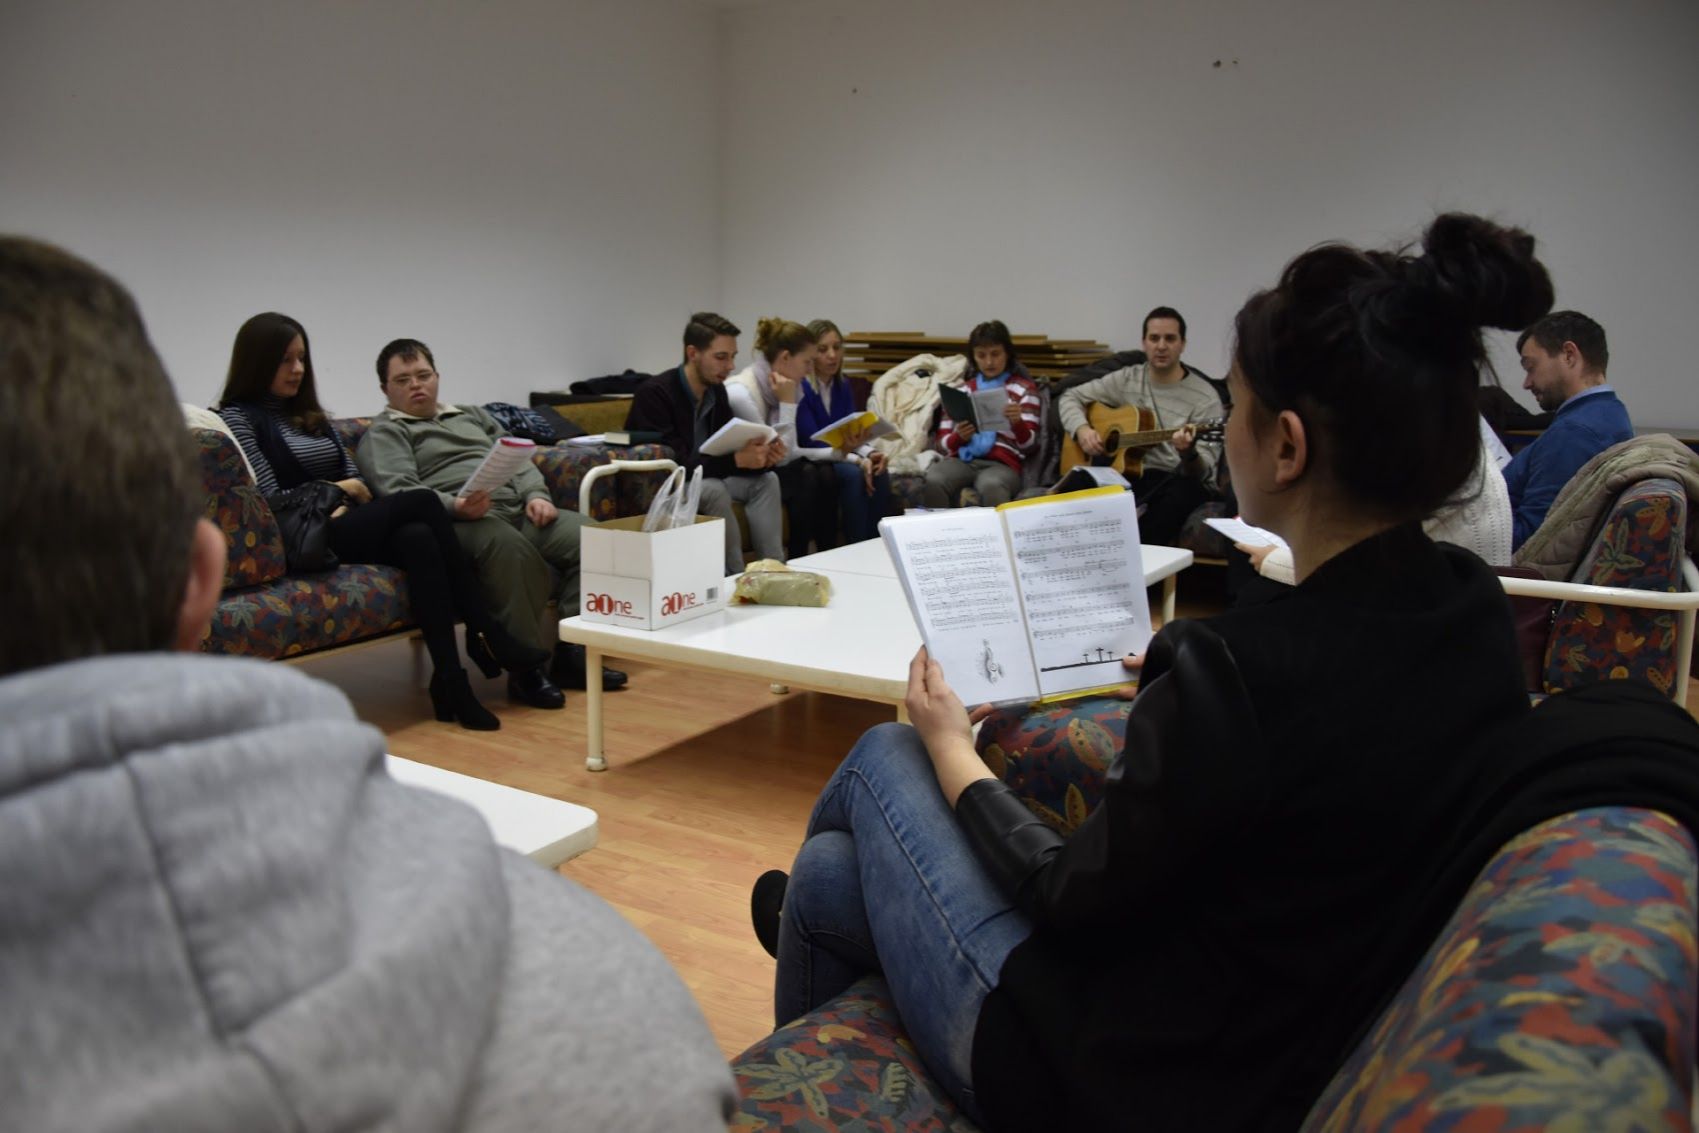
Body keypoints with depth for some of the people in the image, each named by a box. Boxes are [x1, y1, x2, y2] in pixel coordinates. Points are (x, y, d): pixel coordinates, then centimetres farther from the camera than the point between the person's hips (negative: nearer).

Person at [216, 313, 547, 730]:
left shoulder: (310, 414, 24)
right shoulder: (239, 417, 3)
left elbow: (356, 482, 17)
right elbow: (270, 500, -7)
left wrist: (348, 504, -4)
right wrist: (334, 490, -1)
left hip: (348, 525, 6)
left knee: (419, 539, -30)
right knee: (423, 501, -25)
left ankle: (451, 680, -36)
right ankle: (487, 636, -25)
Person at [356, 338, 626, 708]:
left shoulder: (472, 415, 32)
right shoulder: (383, 434, 12)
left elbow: (518, 459, 24)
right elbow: (399, 492, -6)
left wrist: (536, 495, 1)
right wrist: (455, 506, -25)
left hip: (519, 509, 6)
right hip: (459, 521, -6)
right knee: (508, 544, -40)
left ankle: (572, 652, -17)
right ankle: (527, 667, -31)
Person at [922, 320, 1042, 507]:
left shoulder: (1024, 388, 14)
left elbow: (1029, 445, 4)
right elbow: (943, 442, 17)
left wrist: (1017, 423, -18)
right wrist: (959, 437, -7)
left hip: (1001, 464, -3)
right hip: (961, 459, 3)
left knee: (991, 486, -41)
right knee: (931, 482, -34)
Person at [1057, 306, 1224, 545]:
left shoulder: (1204, 397, -4)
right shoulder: (1126, 379, 9)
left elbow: (1203, 471, -9)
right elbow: (1070, 398, 16)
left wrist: (1188, 453, -34)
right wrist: (1082, 429, -5)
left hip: (1174, 481, -2)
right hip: (1127, 473, 2)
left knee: (1184, 490, -41)